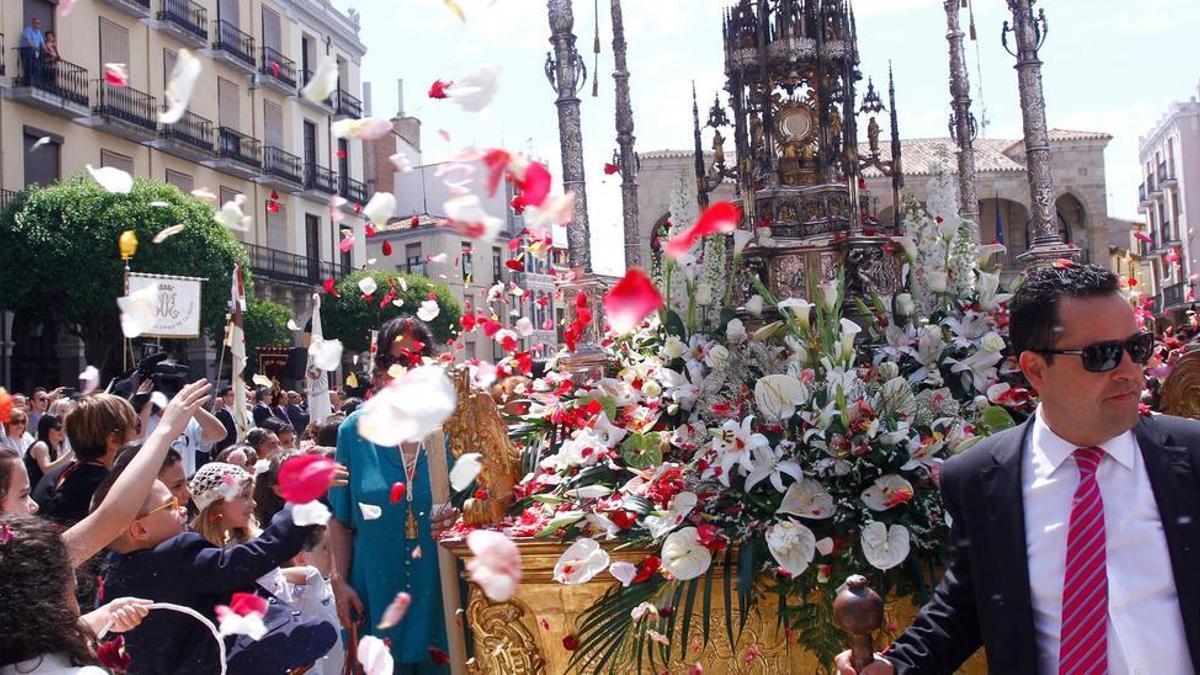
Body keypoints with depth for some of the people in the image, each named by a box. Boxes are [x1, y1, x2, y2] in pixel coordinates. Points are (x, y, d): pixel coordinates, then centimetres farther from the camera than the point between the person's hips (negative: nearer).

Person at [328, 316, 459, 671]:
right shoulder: (356, 429, 0)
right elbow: (339, 517, 4)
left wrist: (459, 513, -21)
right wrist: (341, 582, -1)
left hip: (440, 588, 0)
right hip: (376, 590, 1)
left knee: (441, 665, 10)